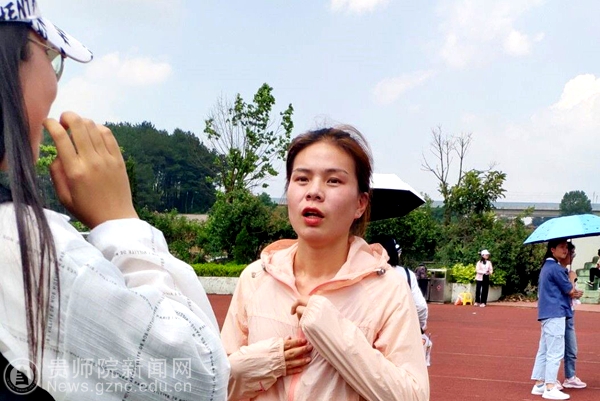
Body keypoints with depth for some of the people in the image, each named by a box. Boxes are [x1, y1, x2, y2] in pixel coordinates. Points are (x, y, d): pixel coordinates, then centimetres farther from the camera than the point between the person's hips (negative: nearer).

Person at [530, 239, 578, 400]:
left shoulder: (547, 266, 17)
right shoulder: (556, 268, -14)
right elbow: (570, 290, -9)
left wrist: (572, 293, 16)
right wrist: (572, 278, 9)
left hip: (547, 313, 10)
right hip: (555, 314, -10)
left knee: (544, 350, 11)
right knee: (555, 351, -9)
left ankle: (539, 385, 14)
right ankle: (550, 388, -9)